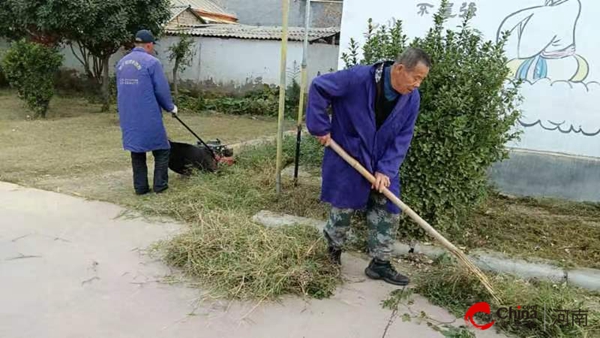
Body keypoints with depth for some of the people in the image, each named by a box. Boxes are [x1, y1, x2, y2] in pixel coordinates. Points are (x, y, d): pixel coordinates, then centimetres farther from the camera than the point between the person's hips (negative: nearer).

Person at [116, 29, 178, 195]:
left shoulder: (121, 63, 11)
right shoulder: (151, 62, -11)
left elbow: (121, 89, 18)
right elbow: (162, 90, -11)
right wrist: (171, 107, 6)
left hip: (128, 117, 7)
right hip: (149, 117, -6)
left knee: (137, 151, 14)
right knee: (161, 149, 8)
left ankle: (140, 187, 17)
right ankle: (160, 185, 10)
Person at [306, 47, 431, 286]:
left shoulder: (412, 98, -10)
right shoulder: (358, 78, -25)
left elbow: (402, 138, -8)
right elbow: (319, 87, -18)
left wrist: (386, 169, -18)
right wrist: (321, 128, -18)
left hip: (383, 164, 5)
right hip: (348, 157, -5)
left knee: (388, 210, 5)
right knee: (343, 207, 8)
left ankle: (380, 263, 20)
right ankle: (334, 246, 38)